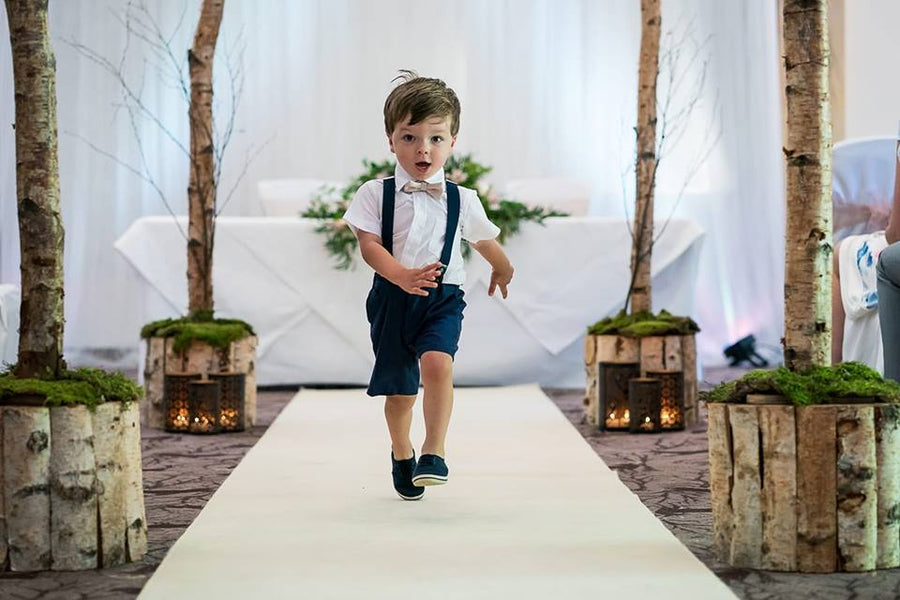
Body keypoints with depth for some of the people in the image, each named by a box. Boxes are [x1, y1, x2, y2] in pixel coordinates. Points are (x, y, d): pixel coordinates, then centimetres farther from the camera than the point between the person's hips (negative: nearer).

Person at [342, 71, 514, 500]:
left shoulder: (462, 200, 3)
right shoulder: (376, 193, -2)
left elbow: (485, 241, 22)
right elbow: (369, 246, -13)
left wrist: (503, 271, 39)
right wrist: (403, 276, -30)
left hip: (443, 298, 0)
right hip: (392, 298, 0)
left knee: (438, 363, -27)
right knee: (399, 388, 10)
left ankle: (434, 453, -20)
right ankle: (401, 453, 37)